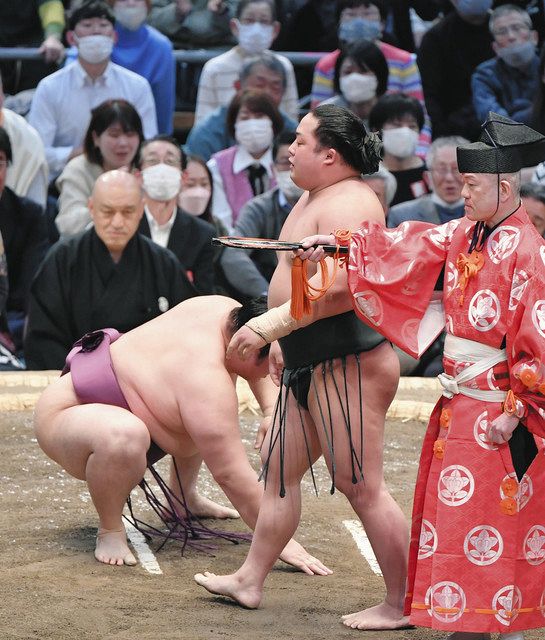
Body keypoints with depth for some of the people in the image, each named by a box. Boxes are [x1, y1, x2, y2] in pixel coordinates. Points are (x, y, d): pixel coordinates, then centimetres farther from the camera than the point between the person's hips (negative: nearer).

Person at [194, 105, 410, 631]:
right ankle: (250, 581, 27)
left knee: (360, 486, -8)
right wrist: (283, 342, 28)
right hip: (312, 365, 11)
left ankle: (403, 605, 0)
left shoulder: (348, 203, -17)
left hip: (347, 364, -11)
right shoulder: (315, 197, 16)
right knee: (279, 465, 17)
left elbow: (337, 287, -30)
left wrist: (266, 327, -30)